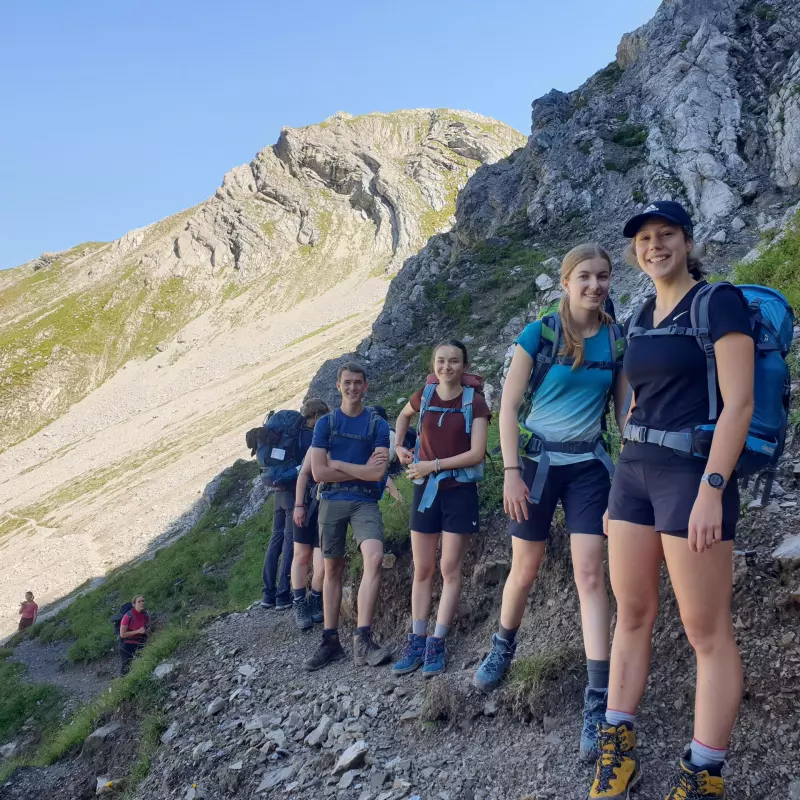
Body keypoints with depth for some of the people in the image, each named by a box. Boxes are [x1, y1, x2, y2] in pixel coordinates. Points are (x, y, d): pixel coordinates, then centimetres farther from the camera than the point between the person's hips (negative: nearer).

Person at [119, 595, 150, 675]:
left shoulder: (146, 615, -2)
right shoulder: (128, 616, -18)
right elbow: (122, 634, -18)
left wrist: (147, 631, -7)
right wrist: (138, 631, -23)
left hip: (140, 645, 4)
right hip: (127, 646, -4)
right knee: (126, 668, -1)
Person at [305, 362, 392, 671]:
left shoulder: (377, 424, 3)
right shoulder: (326, 423, 5)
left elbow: (378, 473, -8)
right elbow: (318, 473, -4)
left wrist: (336, 463, -5)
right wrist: (361, 470, -4)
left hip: (365, 502, -1)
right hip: (332, 501, 2)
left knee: (374, 557, -23)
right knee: (333, 568, 6)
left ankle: (363, 640, -24)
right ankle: (330, 641, 13)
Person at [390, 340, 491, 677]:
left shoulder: (474, 402, -7)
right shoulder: (423, 396, 3)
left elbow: (476, 454, -14)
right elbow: (404, 415, 27)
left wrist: (434, 465, -15)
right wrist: (398, 446, 13)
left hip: (460, 491, -3)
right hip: (426, 489, 3)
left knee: (449, 569, -1)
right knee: (422, 569, 6)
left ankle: (436, 645, 2)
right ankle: (416, 643, 11)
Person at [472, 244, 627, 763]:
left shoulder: (617, 340, 1)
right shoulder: (539, 334, -7)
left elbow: (626, 408, 6)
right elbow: (509, 406, -8)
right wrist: (511, 472, -14)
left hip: (589, 465, 1)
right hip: (536, 460, -1)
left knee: (591, 574, -8)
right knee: (525, 571, 11)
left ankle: (600, 701, -7)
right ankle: (503, 648, 40)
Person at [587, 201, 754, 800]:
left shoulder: (720, 303, -7)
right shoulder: (640, 321, 15)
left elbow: (739, 403, -14)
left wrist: (711, 490, -21)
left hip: (693, 473, -7)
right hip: (635, 472, 7)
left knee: (707, 631, 0)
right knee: (632, 613, 10)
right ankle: (619, 749, 19)